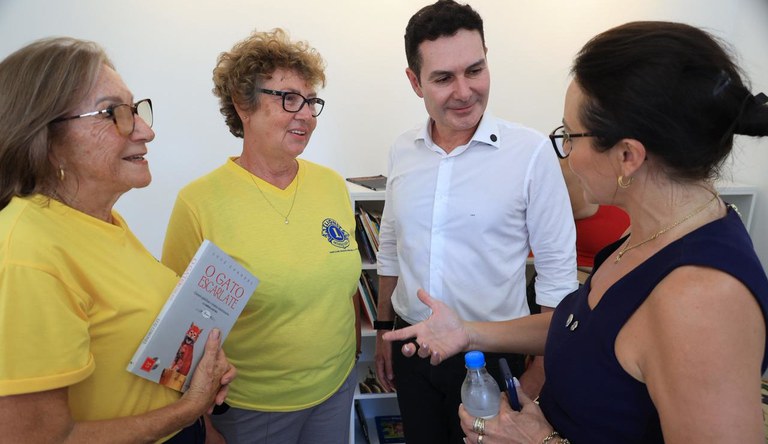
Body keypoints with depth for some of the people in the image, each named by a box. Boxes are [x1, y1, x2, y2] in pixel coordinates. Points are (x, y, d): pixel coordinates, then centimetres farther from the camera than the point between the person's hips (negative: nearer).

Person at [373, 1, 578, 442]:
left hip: (492, 355, -4)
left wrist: (540, 374, -9)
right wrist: (385, 329, 12)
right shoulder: (402, 150, -2)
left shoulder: (531, 152, -16)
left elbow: (558, 272, -11)